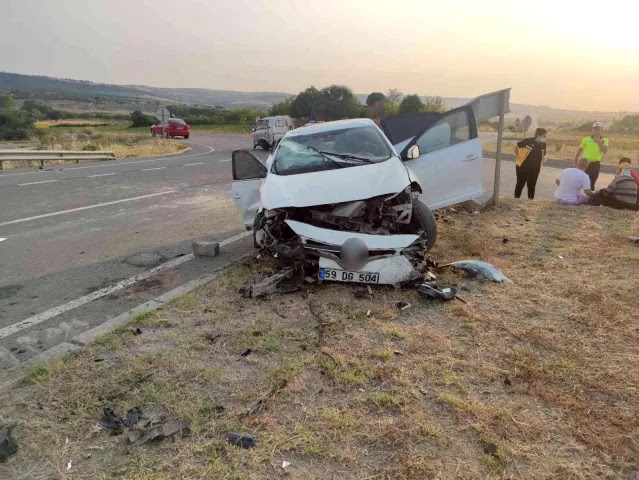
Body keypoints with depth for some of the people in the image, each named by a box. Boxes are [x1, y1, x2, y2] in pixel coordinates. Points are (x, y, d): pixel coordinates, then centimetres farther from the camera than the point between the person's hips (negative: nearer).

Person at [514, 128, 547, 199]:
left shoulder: (543, 144, -1)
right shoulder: (528, 141, -16)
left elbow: (543, 155, 14)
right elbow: (516, 147, -3)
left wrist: (544, 158, -7)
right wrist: (518, 157, 2)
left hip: (534, 170, 4)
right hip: (523, 167, -4)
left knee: (532, 186, 11)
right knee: (520, 184, 8)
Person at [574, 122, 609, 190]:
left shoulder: (604, 140, 2)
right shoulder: (586, 139, -1)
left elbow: (605, 151, -14)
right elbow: (579, 151, 6)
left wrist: (598, 141, -17)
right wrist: (575, 162, 5)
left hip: (595, 164, 1)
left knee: (592, 183, 9)